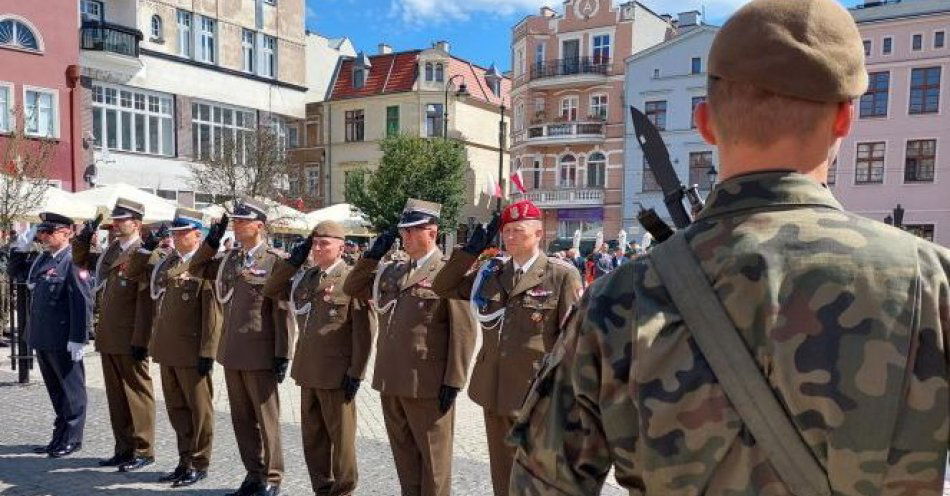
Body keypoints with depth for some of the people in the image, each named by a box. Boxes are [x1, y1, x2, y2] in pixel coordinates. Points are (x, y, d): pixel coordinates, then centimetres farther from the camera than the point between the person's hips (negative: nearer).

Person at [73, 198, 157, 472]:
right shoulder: (111, 252, 13)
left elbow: (146, 301, -17)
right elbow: (81, 260, 30)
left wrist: (140, 341, -20)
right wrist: (85, 237, 10)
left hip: (130, 340, -8)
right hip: (108, 339, 8)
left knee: (137, 394, 2)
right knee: (115, 396, 14)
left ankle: (143, 451, 11)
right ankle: (123, 448, 25)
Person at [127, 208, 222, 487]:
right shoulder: (165, 261, 12)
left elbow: (212, 312, -16)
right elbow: (134, 272, 23)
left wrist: (207, 351, -18)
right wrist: (147, 247, 7)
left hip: (192, 352, -8)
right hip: (167, 349, 8)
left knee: (198, 408, 6)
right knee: (176, 408, 16)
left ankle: (199, 464, 17)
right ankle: (185, 460, 29)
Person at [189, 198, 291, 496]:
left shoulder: (275, 261, -9)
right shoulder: (228, 259, 10)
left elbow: (283, 311, -11)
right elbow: (196, 269, 20)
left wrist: (283, 355, -13)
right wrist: (212, 240, 5)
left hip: (260, 354, -6)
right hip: (232, 353, 6)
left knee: (266, 419, 5)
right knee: (242, 419, 14)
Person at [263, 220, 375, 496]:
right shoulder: (306, 277, 11)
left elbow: (363, 331, -13)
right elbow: (271, 291, 16)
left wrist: (356, 373, -15)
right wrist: (293, 261, 4)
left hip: (336, 374, -7)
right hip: (308, 370, 7)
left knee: (340, 436, 6)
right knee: (312, 437, 16)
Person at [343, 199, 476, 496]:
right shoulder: (391, 271, 12)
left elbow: (463, 331, -12)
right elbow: (352, 289, 18)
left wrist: (454, 381, -15)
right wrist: (372, 256, 5)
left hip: (428, 383, -7)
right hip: (391, 381, 7)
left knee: (433, 456, 8)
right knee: (403, 452, 19)